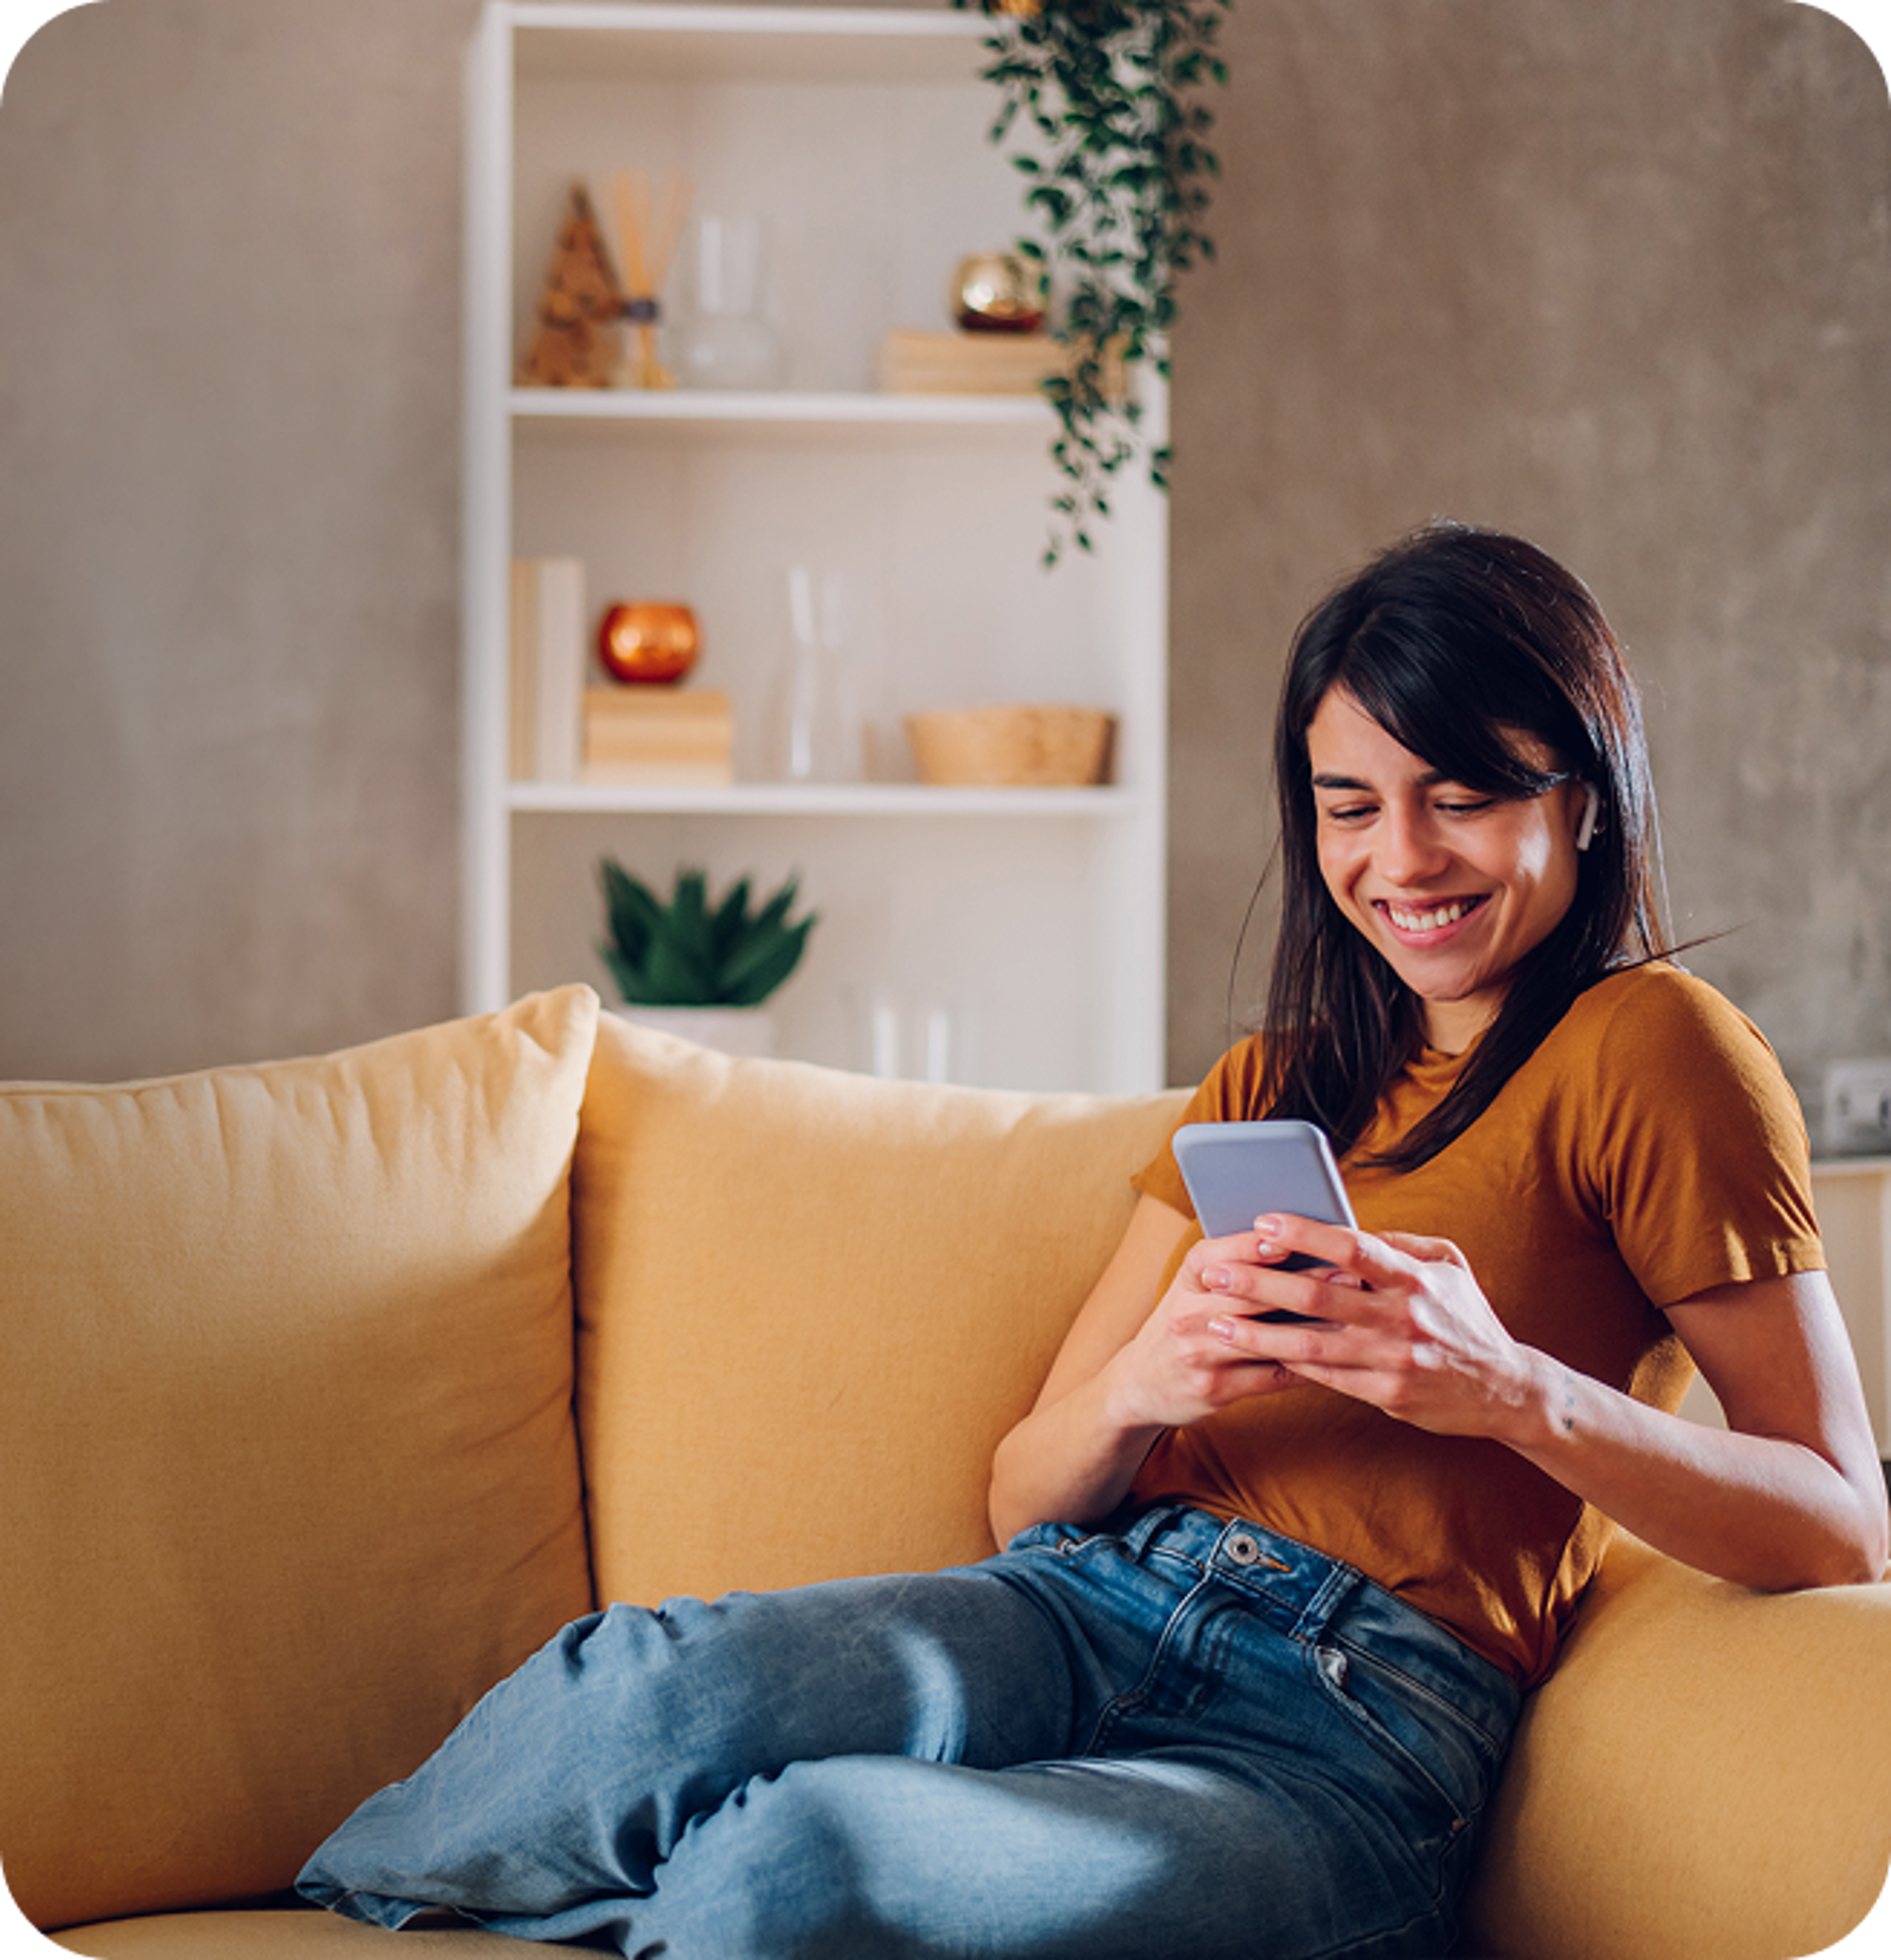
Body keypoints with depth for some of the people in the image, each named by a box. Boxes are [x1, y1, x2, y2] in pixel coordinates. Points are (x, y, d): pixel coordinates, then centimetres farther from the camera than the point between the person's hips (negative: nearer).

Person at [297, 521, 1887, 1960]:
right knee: (650, 1696, -30)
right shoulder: (1271, 1087, 22)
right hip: (1102, 1605, 5)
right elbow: (1030, 1497, 15)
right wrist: (1135, 1387, -10)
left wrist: (1514, 1389, -23)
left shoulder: (1652, 1046, 2)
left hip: (1363, 1738, -5)